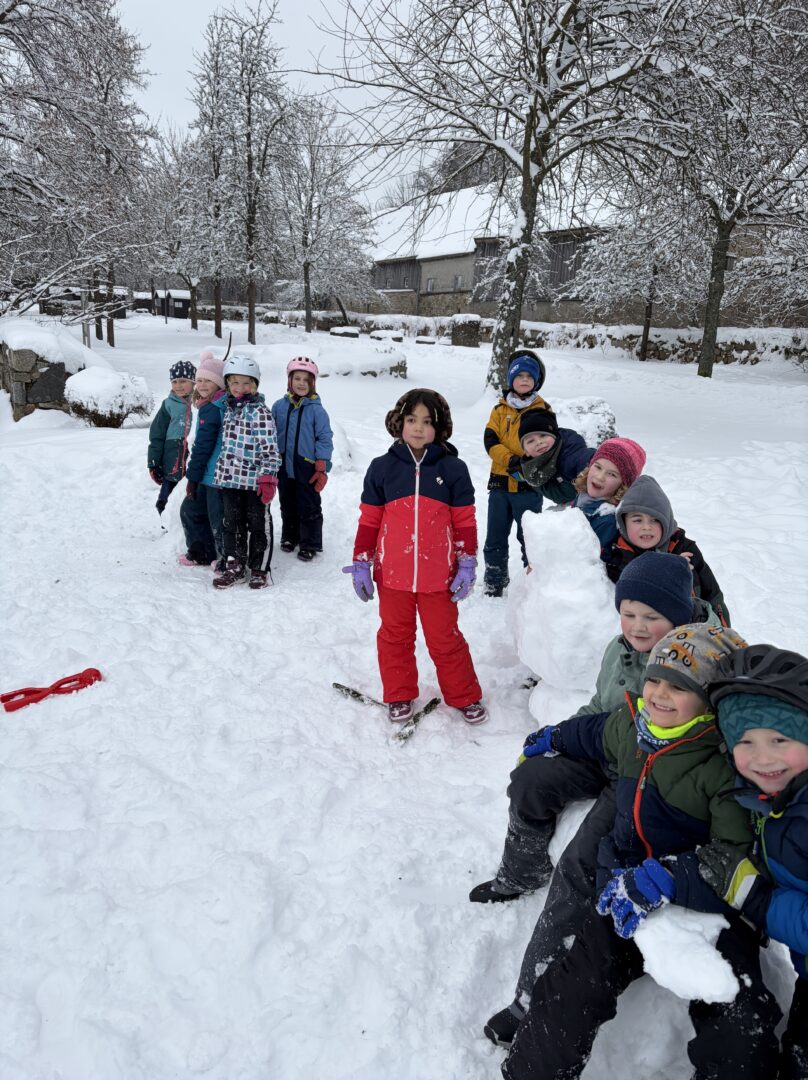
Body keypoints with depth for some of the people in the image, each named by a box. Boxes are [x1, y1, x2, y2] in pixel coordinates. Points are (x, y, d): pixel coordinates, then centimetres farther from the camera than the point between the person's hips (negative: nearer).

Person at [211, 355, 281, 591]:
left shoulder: (260, 411, -10)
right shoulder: (229, 408, 11)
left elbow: (270, 447, -14)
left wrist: (268, 478, -18)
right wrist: (221, 472, 22)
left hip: (254, 480, -6)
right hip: (229, 478, 6)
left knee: (258, 525, 5)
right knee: (232, 524, 12)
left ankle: (260, 569, 17)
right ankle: (235, 566, 25)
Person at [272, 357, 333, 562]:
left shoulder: (316, 409, -8)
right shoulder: (279, 406, 1)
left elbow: (325, 439, -6)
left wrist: (322, 468, -8)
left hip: (307, 467, -3)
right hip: (284, 466, 4)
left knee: (309, 506, 5)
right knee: (287, 504, 17)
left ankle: (310, 543, 17)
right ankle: (289, 536, 34)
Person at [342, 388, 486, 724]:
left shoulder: (453, 469, -2)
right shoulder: (382, 467, -1)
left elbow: (465, 521, 2)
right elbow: (369, 520, 3)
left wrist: (467, 565, 0)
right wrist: (361, 564, 2)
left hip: (438, 576, -1)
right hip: (393, 574, 1)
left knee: (445, 638, 10)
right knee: (395, 635, 15)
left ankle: (464, 696, 28)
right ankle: (399, 695, 32)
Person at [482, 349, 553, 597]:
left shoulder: (543, 412, -1)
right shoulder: (500, 409, 7)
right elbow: (490, 441, -4)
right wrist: (510, 460, -20)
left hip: (529, 486, -3)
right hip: (500, 483, 4)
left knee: (529, 538, 3)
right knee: (495, 538, 12)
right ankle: (494, 584, 25)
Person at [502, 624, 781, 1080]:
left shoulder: (729, 764, -20)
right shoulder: (629, 727, -2)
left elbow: (741, 860, -26)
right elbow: (594, 733, 23)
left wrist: (670, 878, -36)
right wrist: (553, 738, 41)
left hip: (710, 904, -3)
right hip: (629, 894, 4)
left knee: (743, 1040, -21)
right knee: (575, 993, -13)